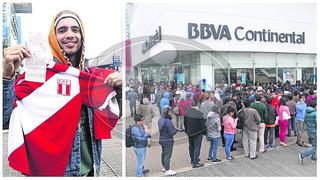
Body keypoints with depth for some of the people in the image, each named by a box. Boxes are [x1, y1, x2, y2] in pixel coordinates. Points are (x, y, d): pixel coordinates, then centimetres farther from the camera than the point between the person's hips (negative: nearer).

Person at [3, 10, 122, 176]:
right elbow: (5, 114, -19)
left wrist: (119, 88, -11)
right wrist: (6, 75, -33)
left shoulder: (92, 75, 1)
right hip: (51, 167, -4)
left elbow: (114, 114, 5)